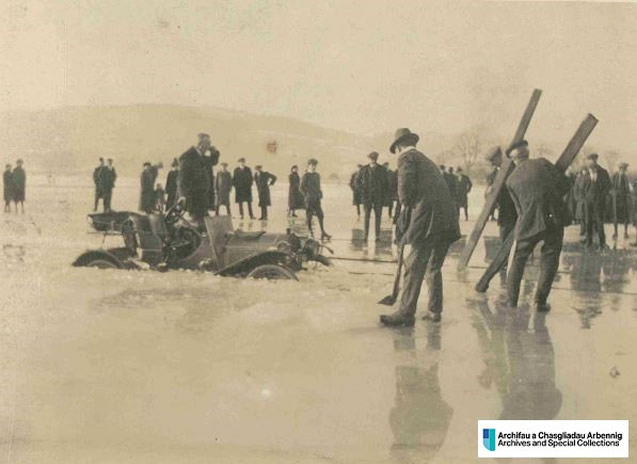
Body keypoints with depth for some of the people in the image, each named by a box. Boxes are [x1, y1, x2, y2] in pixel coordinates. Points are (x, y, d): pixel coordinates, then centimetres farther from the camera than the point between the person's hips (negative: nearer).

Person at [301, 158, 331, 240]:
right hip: (309, 199, -6)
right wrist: (306, 195, -9)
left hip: (317, 199, 6)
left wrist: (320, 194, 9)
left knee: (321, 215, 3)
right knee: (309, 216, 2)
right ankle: (310, 232, 12)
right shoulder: (306, 176, -8)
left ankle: (323, 232, 7)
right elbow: (302, 187, -7)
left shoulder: (317, 175, 13)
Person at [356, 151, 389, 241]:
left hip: (379, 196, 0)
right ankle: (366, 235, 1)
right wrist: (362, 190, 1)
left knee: (378, 216, 1)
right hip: (367, 196, 0)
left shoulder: (382, 170, 2)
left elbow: (386, 183, 6)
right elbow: (357, 180, 12)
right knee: (367, 216, -1)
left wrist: (384, 195, -1)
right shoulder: (364, 169, 2)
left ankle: (378, 235, 4)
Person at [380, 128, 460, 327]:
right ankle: (435, 311, 18)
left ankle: (406, 312, -8)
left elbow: (406, 185, -12)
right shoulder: (427, 161, 29)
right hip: (447, 218, 8)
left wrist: (406, 205, 6)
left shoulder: (406, 157, 4)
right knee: (434, 267, 16)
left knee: (414, 266, -7)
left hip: (428, 218, -8)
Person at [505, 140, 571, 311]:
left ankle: (511, 300, 19)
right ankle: (540, 300, 4)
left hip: (528, 223, 1)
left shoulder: (511, 180, 7)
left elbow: (519, 208, 8)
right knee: (549, 260, 9)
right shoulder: (542, 163, 2)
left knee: (518, 260, 16)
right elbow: (565, 184, 1)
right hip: (554, 218, -1)